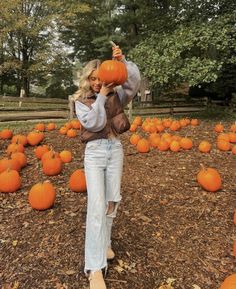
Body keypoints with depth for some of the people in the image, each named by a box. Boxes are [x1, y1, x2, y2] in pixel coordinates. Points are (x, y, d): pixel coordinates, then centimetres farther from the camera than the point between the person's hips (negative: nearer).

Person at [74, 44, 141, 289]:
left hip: (115, 148, 3)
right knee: (96, 204, -11)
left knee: (112, 200, 9)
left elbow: (135, 82, -9)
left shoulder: (116, 95, 6)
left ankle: (104, 241, 33)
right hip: (95, 151, -3)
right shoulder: (81, 101, 0)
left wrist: (122, 61, -19)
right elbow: (94, 123, -15)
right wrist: (101, 96, -15)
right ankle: (95, 269, -7)